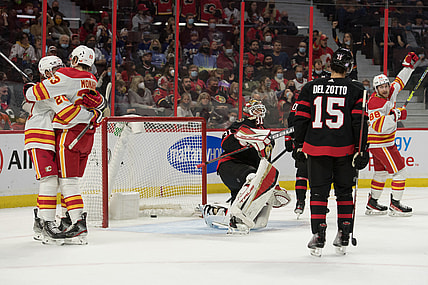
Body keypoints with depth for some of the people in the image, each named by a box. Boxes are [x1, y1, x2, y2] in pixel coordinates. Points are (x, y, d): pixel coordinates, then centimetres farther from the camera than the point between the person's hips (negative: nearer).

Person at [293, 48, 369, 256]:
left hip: (316, 147, 1)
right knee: (344, 191, 13)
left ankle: (318, 238, -3)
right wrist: (361, 150, -2)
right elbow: (359, 122, -6)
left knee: (318, 191, 6)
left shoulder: (311, 88, 3)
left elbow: (301, 119, 4)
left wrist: (299, 145, 12)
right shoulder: (355, 90, -2)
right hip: (344, 149, -1)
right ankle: (343, 237, 15)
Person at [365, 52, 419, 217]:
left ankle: (372, 204, 24)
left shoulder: (390, 93, 4)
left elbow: (400, 82, 20)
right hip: (379, 143, -10)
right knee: (399, 170, -9)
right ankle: (395, 205, -7)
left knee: (382, 172, 16)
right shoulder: (375, 103, -22)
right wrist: (395, 115, -36)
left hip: (387, 141, 10)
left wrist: (409, 65, 15)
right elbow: (378, 126, -33)